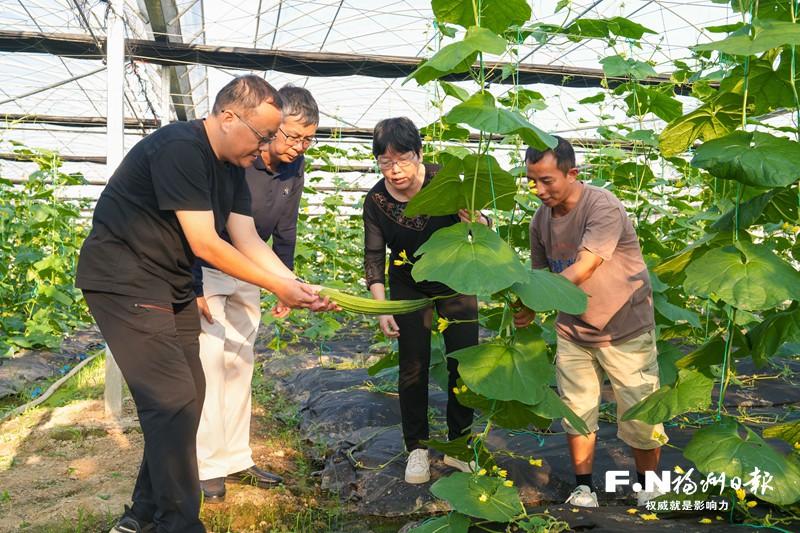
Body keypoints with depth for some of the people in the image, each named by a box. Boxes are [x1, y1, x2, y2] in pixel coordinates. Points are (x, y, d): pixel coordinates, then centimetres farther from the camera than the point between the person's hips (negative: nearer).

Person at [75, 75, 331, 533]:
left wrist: (299, 285, -9)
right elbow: (204, 244, -23)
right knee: (174, 401, -11)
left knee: (188, 395, 10)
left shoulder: (233, 168, 7)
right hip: (125, 281, -9)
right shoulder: (180, 148, -22)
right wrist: (278, 287, -18)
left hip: (171, 285, 10)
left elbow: (249, 241, 4)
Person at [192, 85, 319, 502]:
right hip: (204, 271, -6)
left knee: (240, 362, 8)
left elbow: (285, 230, 5)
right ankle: (207, 466, 3)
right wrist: (194, 289, -21)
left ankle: (236, 459, 18)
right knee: (210, 359, -9)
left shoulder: (294, 167, -5)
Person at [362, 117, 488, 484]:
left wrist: (475, 222, -38)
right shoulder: (376, 201, -17)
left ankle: (457, 446, 18)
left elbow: (483, 229, -14)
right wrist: (382, 308, -17)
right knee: (413, 367, 1)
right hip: (409, 284, 0)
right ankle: (417, 449, 17)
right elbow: (374, 257, -9)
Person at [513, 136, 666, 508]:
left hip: (626, 329, -5)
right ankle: (583, 486, 28)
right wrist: (526, 311, -9)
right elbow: (542, 273, 7)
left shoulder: (603, 207, -24)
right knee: (576, 413, 9)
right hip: (573, 331, 5)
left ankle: (648, 486, 30)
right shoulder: (541, 219, -3)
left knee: (641, 417, 5)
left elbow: (583, 269, -33)